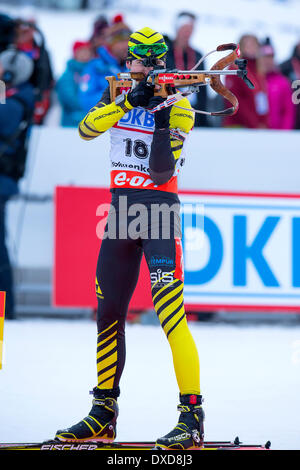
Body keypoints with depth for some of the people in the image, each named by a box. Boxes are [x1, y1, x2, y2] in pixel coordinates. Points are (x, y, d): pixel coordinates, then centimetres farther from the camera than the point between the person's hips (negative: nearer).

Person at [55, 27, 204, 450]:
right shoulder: (117, 94, 10)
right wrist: (128, 101, -20)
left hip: (159, 208, -5)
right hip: (121, 209, 5)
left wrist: (162, 117, -20)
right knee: (108, 314, 10)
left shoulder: (178, 106, -3)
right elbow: (86, 129, -10)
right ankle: (104, 414, 22)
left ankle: (192, 416, -19)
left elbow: (162, 171, -13)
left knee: (171, 313, -17)